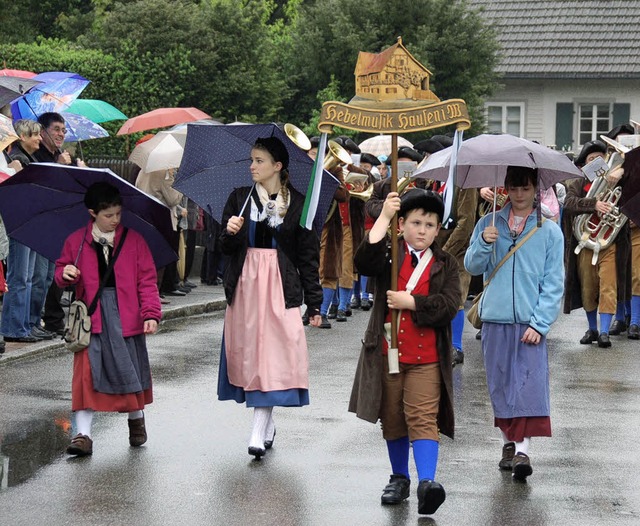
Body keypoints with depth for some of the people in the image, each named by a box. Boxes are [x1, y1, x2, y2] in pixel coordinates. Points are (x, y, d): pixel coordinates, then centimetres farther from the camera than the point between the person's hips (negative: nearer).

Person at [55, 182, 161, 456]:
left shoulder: (134, 240, 2)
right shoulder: (76, 241, 3)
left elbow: (147, 280, 1)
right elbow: (62, 269, 13)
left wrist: (151, 313, -9)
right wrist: (65, 274, -12)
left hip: (125, 316, 0)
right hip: (91, 316, 0)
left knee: (130, 369, 9)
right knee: (86, 372, -8)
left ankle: (136, 419, 35)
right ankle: (83, 434, -6)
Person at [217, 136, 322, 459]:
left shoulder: (297, 204, 1)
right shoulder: (240, 198, 8)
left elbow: (308, 255, 3)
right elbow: (226, 247, 9)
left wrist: (314, 302, 1)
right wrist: (230, 233, -14)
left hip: (281, 285, -3)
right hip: (244, 284, 3)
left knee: (272, 355, -11)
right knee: (248, 353, 4)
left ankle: (259, 432, -15)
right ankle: (266, 424, 19)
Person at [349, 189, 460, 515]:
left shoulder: (445, 264, 4)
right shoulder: (390, 254, 3)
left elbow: (449, 306, -9)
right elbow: (365, 263, -20)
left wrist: (409, 302, -15)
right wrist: (383, 218, -25)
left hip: (426, 358, -2)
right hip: (387, 353, 2)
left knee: (423, 418, -12)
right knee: (392, 419, 12)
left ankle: (427, 481, -21)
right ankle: (399, 478, 27)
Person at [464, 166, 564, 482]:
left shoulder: (549, 231, 2)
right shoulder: (489, 224, 8)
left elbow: (553, 283, -1)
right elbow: (472, 266, 3)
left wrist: (540, 322, -11)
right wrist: (483, 243, -17)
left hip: (531, 323, -2)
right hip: (495, 320, 2)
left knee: (529, 382, -10)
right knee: (500, 384, 8)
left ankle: (523, 450, -12)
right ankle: (508, 442, 21)